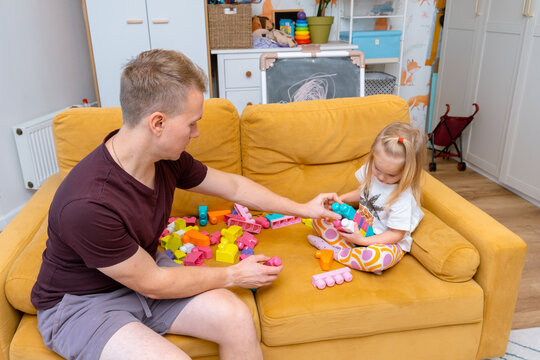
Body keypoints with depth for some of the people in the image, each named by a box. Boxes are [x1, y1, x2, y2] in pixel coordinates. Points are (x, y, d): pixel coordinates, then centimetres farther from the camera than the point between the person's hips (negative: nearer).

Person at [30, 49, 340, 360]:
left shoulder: (167, 159, -13)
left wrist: (303, 209, 9)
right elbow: (152, 284, -23)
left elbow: (234, 186, 3)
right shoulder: (88, 205, -35)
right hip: (81, 302, -5)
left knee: (237, 318, -12)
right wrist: (234, 275, -11)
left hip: (146, 268, 6)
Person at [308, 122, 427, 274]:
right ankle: (349, 249, -20)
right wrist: (343, 198, -4)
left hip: (385, 241, -6)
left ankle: (334, 252, -19)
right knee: (320, 217, -6)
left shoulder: (403, 197, -29)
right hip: (360, 226, 7)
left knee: (378, 257, -42)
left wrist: (363, 240, -29)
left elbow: (396, 234, -22)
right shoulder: (370, 170, -10)